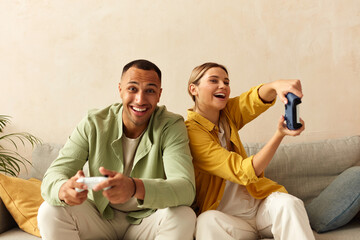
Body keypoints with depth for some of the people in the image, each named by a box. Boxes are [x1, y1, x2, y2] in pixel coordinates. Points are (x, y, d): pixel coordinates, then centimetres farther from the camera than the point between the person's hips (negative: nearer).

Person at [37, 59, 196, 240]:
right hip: (101, 217, 1)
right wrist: (64, 188, -44)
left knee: (184, 216, -30)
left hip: (147, 222, -1)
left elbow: (186, 188, -29)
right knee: (50, 211, -22)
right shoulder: (94, 124, -10)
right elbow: (54, 174, -16)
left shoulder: (172, 126, -15)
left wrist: (135, 187, -50)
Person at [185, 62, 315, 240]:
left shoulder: (228, 113, 6)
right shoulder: (192, 131, -14)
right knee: (207, 221, -38)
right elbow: (242, 172, -20)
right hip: (227, 216, -5)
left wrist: (276, 85, -39)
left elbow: (258, 99, -14)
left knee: (288, 203, -26)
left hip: (259, 205, 5)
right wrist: (279, 134, -31)